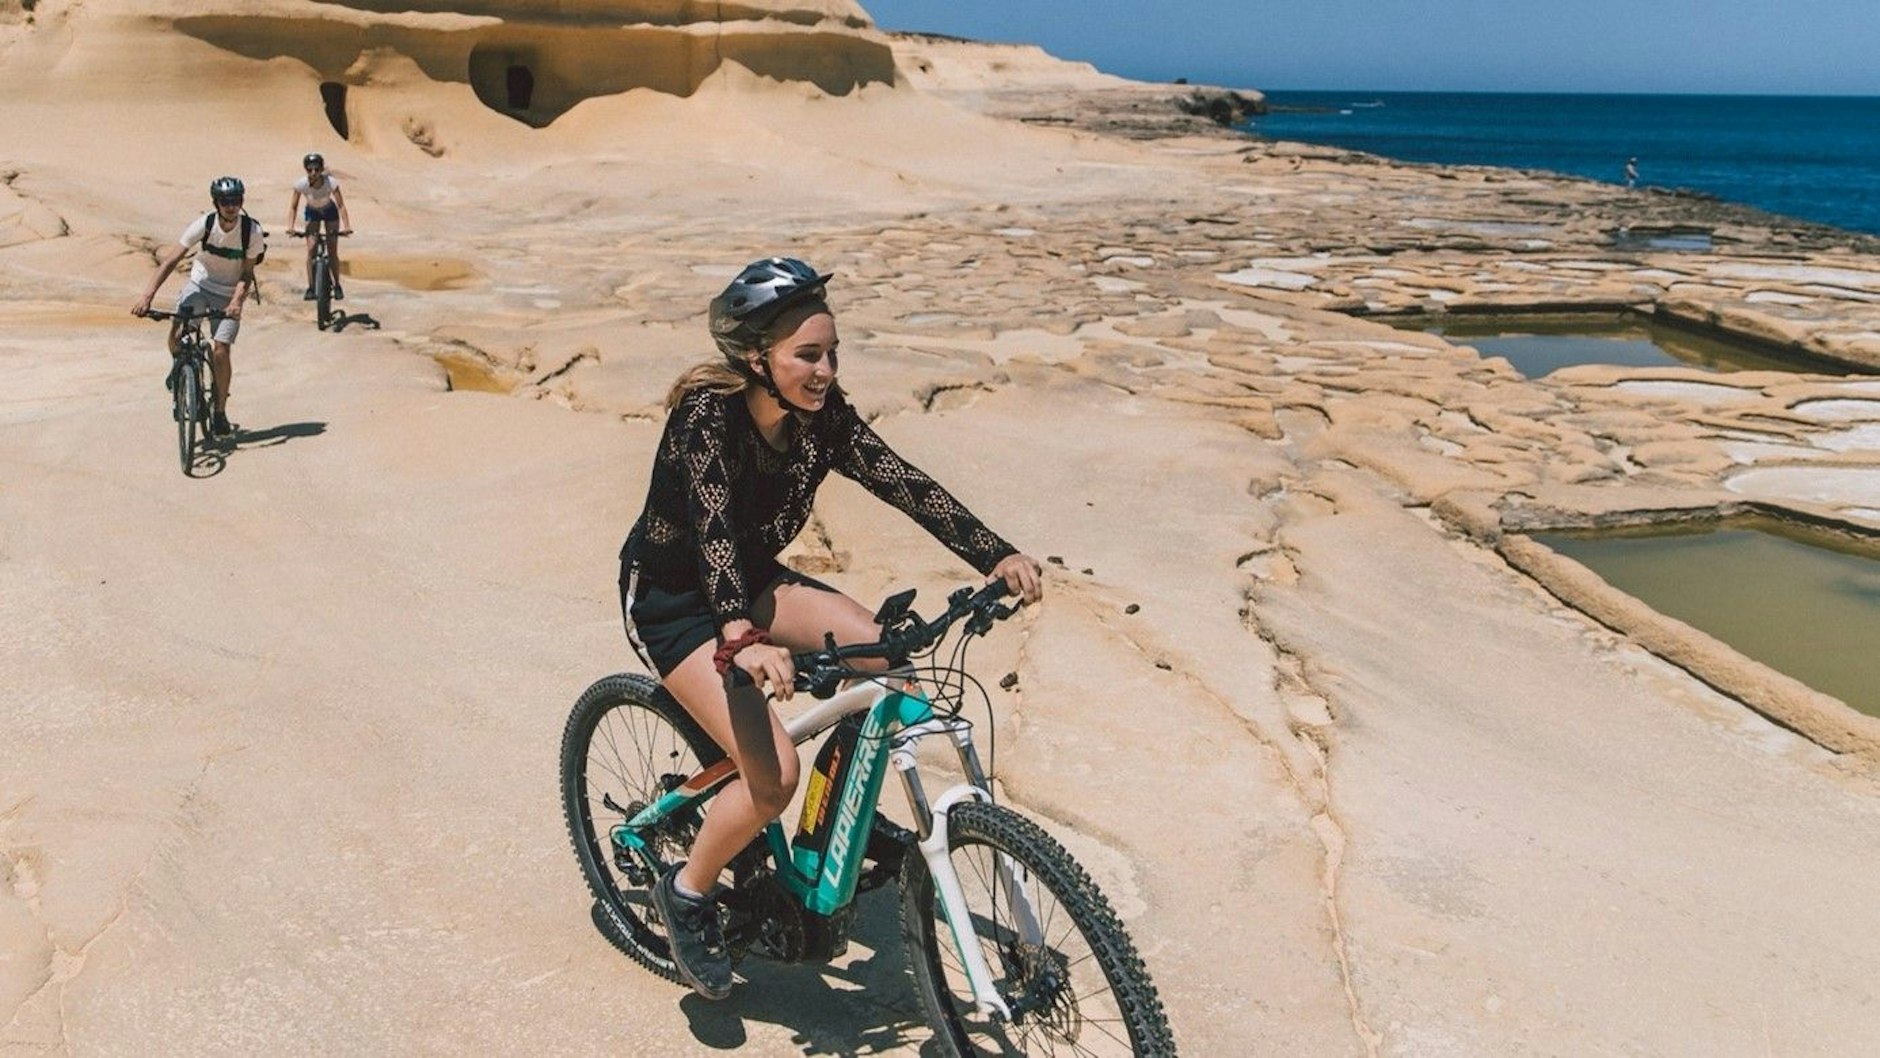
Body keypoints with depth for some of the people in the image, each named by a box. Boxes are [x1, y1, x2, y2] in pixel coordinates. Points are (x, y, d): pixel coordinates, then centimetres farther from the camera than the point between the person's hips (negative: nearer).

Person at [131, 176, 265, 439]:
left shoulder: (252, 231, -19)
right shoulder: (204, 224, -18)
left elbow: (247, 273, -14)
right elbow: (171, 260, -18)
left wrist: (236, 301, -33)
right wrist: (147, 295, -26)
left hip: (229, 295, -1)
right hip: (200, 284, 1)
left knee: (221, 351, -13)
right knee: (176, 335, -19)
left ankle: (220, 411, 3)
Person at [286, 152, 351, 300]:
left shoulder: (331, 182, -32)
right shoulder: (301, 184, -28)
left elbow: (341, 205, -26)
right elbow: (293, 207, -19)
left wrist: (347, 226, -38)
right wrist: (290, 227, -32)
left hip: (330, 212, -1)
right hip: (312, 213, 1)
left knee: (332, 252, -2)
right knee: (311, 250, -10)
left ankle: (337, 285, 14)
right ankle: (311, 287, -4)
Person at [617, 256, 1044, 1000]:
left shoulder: (821, 416, -12)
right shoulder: (708, 411, -29)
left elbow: (902, 484, -19)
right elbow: (712, 527, -43)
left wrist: (996, 556, -32)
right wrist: (744, 640, -59)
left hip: (751, 581, 6)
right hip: (669, 600, -6)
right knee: (774, 773, -21)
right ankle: (686, 893, 6)